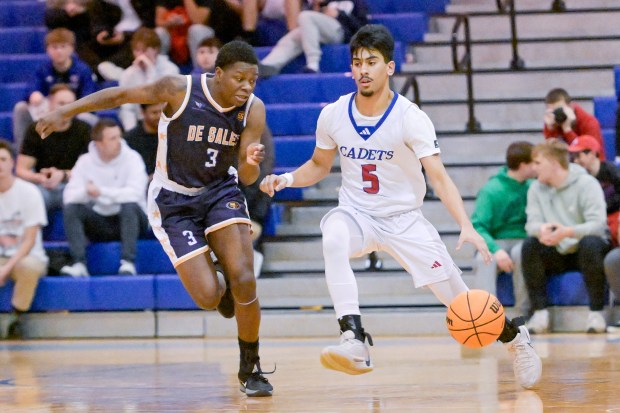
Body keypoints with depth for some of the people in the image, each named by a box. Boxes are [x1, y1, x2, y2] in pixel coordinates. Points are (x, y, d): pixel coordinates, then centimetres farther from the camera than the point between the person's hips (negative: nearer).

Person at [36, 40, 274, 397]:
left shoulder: (253, 110, -12)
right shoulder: (180, 90, -20)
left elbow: (247, 177, -11)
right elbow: (120, 96, -8)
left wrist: (251, 163, -35)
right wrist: (65, 112, -9)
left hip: (221, 192, 2)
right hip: (173, 201, -2)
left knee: (244, 279, -18)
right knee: (208, 297, -14)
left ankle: (251, 370, 3)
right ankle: (223, 292, 27)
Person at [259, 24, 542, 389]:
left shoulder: (410, 118, -16)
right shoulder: (333, 115, -5)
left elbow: (439, 177, -22)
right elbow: (319, 166, 13)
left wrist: (467, 227, -35)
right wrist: (287, 179, -8)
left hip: (404, 219, -1)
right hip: (356, 214, 1)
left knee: (459, 297, -2)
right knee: (333, 238, -36)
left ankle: (515, 336, 30)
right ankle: (354, 342, -41)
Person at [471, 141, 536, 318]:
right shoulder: (491, 191, -6)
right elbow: (477, 228, -12)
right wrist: (496, 250, -30)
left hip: (523, 242, 2)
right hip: (497, 242, -2)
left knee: (520, 252, -34)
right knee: (484, 258, -36)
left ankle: (524, 314, -29)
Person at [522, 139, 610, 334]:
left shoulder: (586, 184, -12)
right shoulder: (536, 189, 3)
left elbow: (598, 224, -23)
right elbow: (532, 223, -8)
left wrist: (568, 232, -41)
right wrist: (541, 229, -34)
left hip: (588, 252, -4)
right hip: (558, 255, 4)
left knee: (590, 243, -37)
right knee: (529, 245, -22)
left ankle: (596, 311, -28)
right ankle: (540, 312, -22)